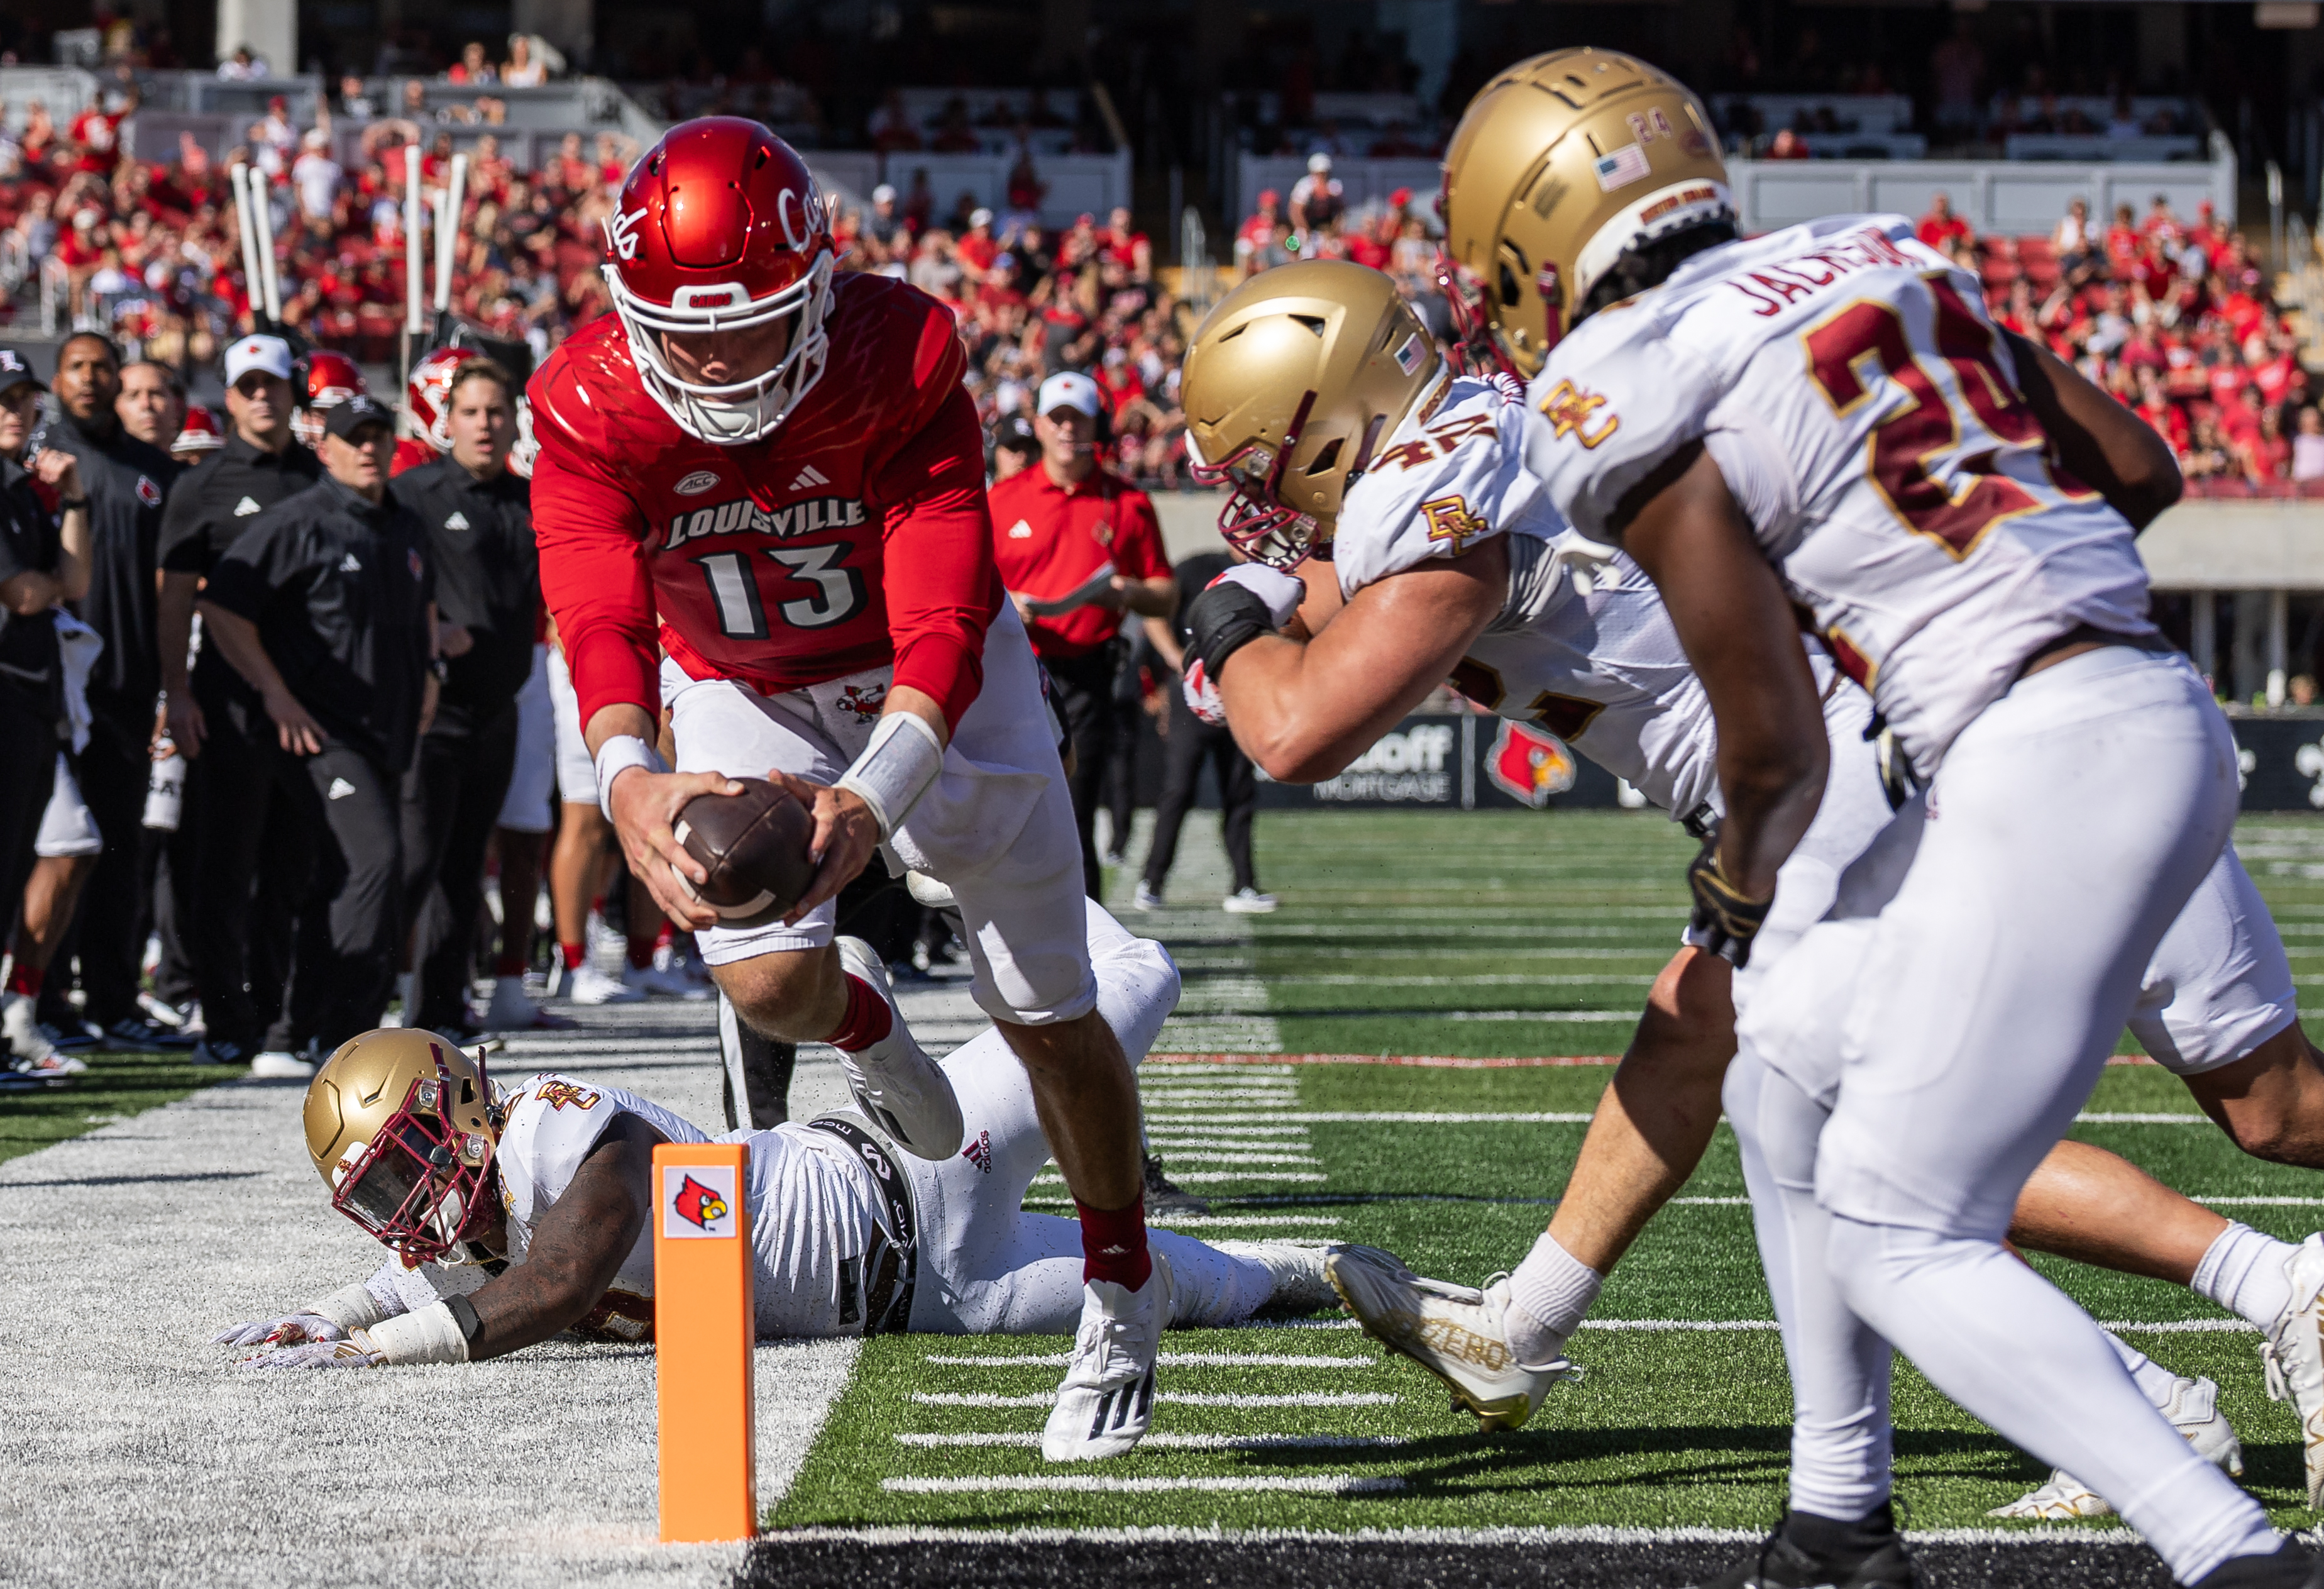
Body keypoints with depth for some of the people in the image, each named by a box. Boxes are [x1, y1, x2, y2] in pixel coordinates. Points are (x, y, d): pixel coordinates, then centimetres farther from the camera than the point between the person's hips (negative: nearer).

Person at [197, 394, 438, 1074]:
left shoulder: (407, 529, 17)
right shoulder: (297, 523, -7)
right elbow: (221, 606, -11)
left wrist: (428, 672, 22)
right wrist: (275, 693, -14)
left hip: (388, 732, 8)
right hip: (318, 731, -8)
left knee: (338, 886, 11)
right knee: (375, 858, -21)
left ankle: (293, 1037, 19)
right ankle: (344, 1032, -19)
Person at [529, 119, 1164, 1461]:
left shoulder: (902, 367, -32)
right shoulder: (592, 406, -27)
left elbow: (943, 627, -39)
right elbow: (599, 621, -37)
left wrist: (872, 798, -56)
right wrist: (631, 777, -58)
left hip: (923, 680, -1)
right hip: (744, 690, 1)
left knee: (1046, 1014, 1)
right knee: (770, 983, -20)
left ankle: (1124, 1295, 27)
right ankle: (863, 1021, 21)